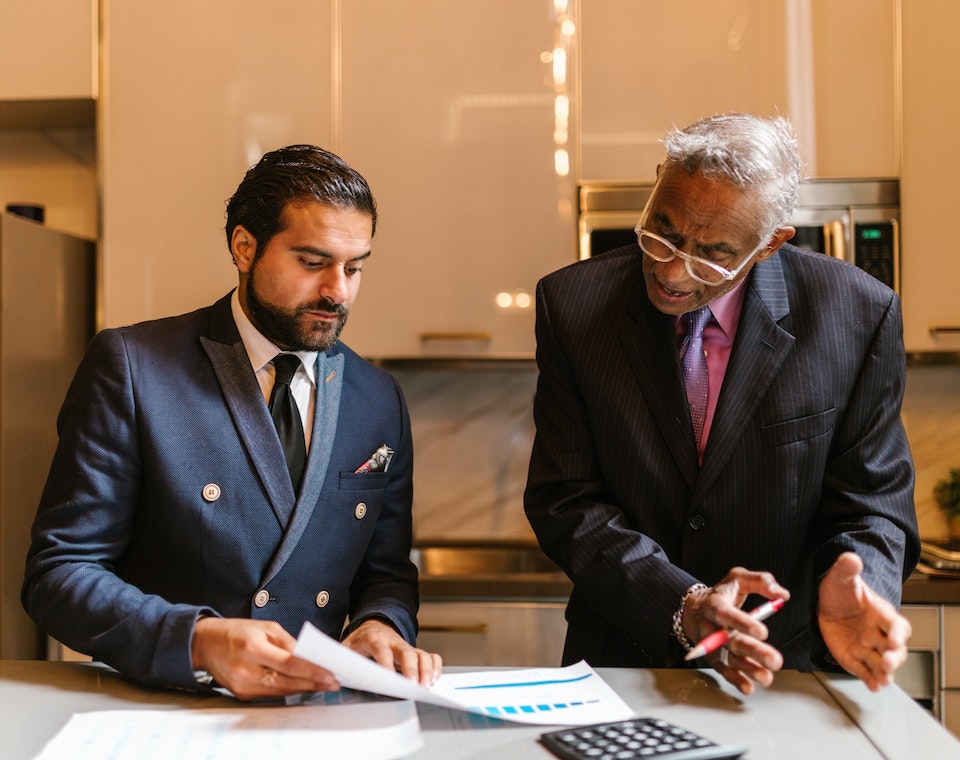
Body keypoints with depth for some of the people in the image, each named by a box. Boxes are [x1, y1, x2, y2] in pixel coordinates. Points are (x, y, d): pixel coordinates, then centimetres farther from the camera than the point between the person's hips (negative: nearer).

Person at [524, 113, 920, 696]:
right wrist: (681, 604, -19)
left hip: (788, 670, 3)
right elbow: (564, 499, -6)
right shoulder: (573, 303, -7)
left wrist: (843, 592, -22)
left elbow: (872, 503, -1)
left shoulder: (859, 315, -8)